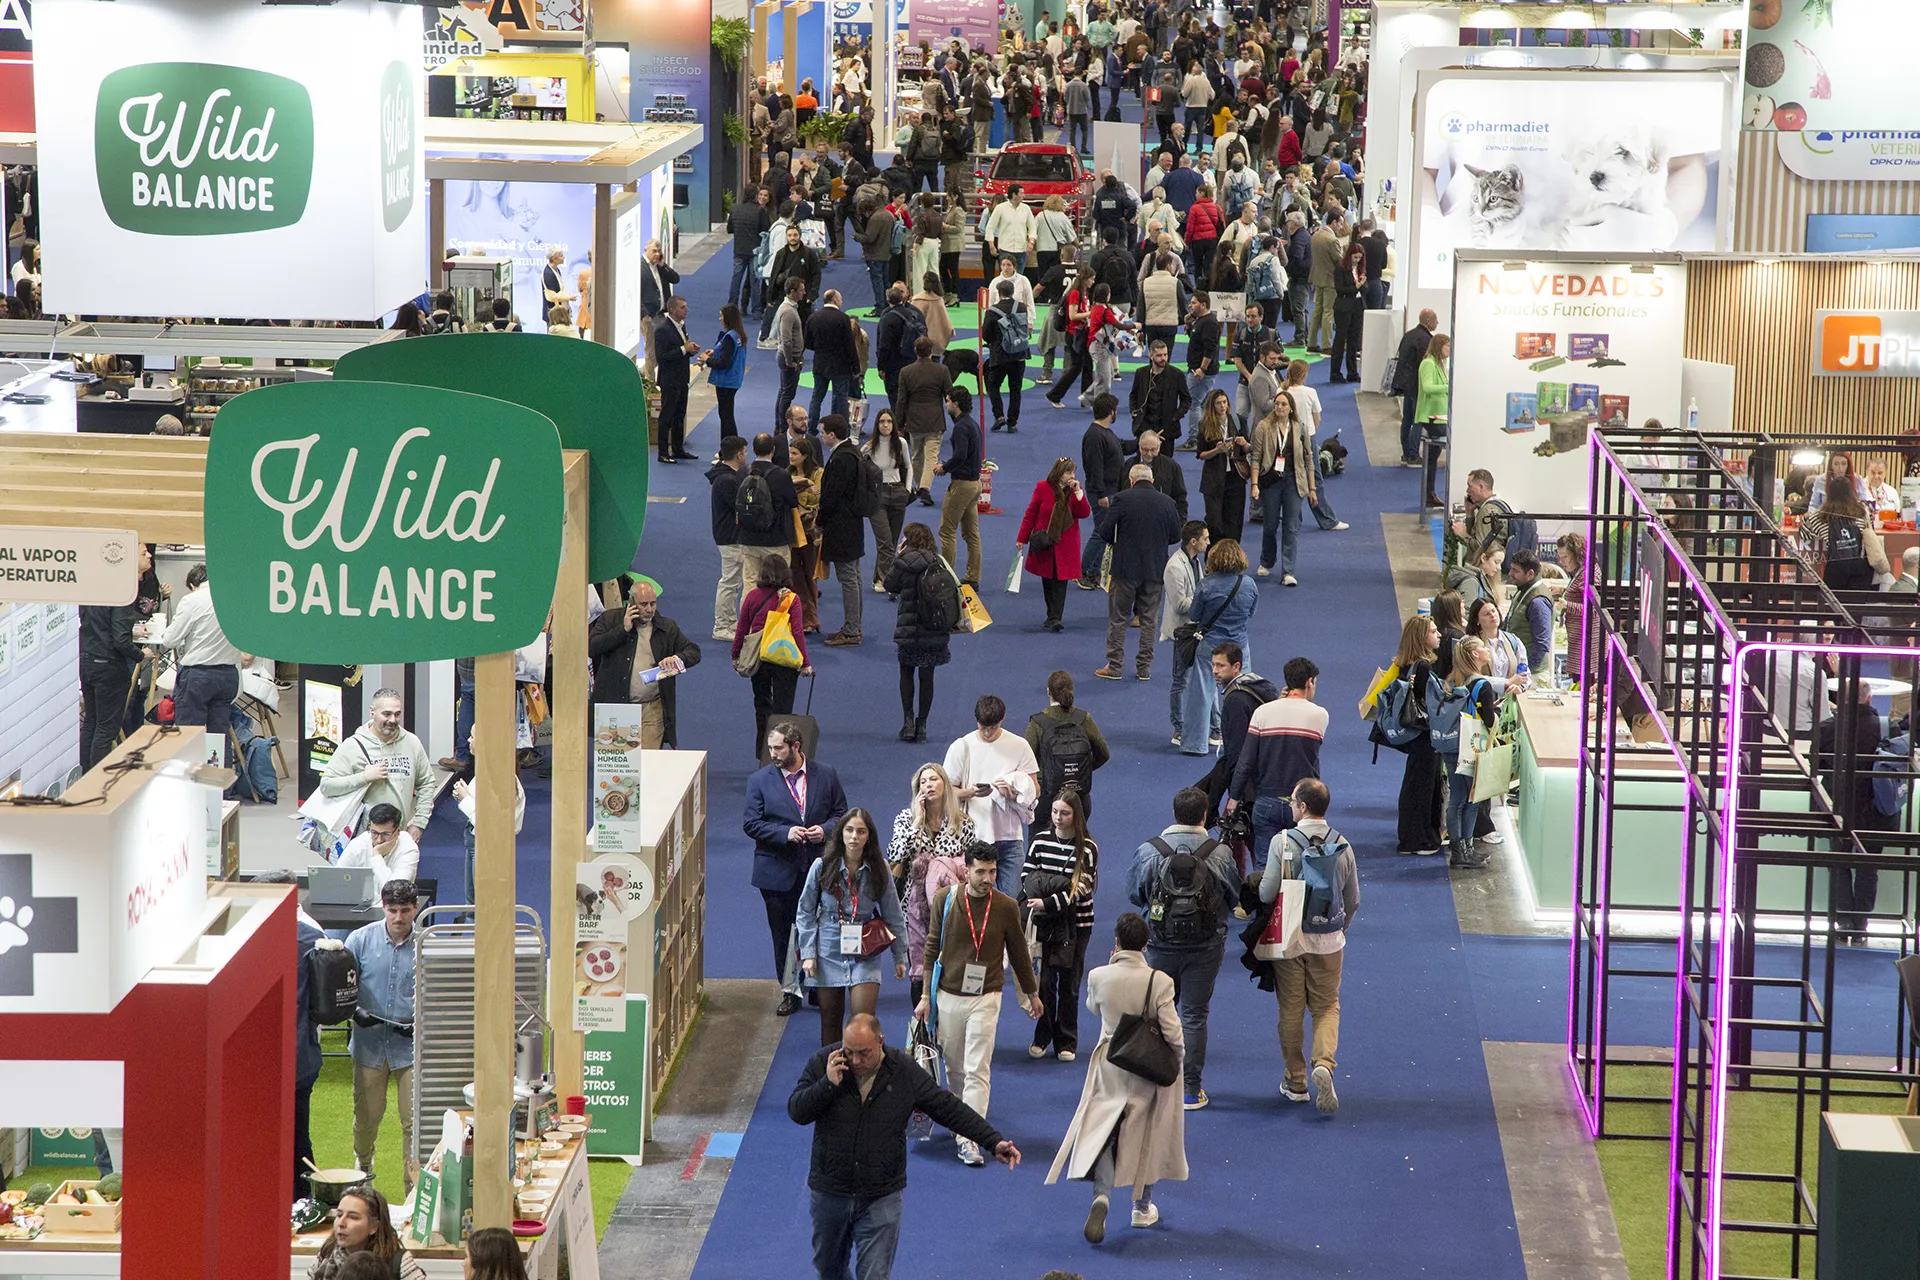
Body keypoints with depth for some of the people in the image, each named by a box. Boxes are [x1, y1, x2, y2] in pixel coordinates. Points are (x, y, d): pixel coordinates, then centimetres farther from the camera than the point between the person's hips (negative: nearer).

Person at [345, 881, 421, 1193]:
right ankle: (362, 1163, 43)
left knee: (414, 1120, -6)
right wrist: (355, 1010, -16)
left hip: (411, 1047, -1)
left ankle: (417, 1187, 3)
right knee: (367, 1116, 12)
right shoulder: (361, 940, -2)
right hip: (369, 1043, 1)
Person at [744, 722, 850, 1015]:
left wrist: (825, 830, -14)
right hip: (779, 872, 0)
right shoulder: (759, 780, -1)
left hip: (818, 869, 0)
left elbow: (841, 813, 8)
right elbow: (751, 823, -4)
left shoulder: (826, 775, 1)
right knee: (783, 936, 6)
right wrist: (785, 833, -18)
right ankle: (790, 991, 17)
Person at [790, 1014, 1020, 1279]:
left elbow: (948, 1108, -4)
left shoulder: (904, 1072, -8)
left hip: (881, 1199, -2)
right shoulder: (822, 1063, -9)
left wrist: (993, 1141, -9)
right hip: (828, 1194, 2)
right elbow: (796, 1112, -14)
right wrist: (828, 1084, -28)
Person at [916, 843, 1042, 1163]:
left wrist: (1031, 993, 18)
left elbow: (1018, 953, 9)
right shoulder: (945, 900, -3)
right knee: (953, 1067, 13)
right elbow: (932, 948, 3)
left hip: (985, 998, -2)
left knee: (977, 1071, -8)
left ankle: (969, 1139, -10)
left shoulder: (1006, 907, -4)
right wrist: (926, 996, 2)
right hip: (948, 995, 2)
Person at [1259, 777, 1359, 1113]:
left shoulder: (1283, 842, -14)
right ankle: (1324, 1063, -13)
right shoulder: (1342, 846, -3)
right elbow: (1353, 900, 4)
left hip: (1288, 938, -2)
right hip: (1329, 940, 2)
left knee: (1291, 1009, 11)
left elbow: (1267, 893, -16)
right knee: (1327, 1007, 11)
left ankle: (1295, 1081, 18)